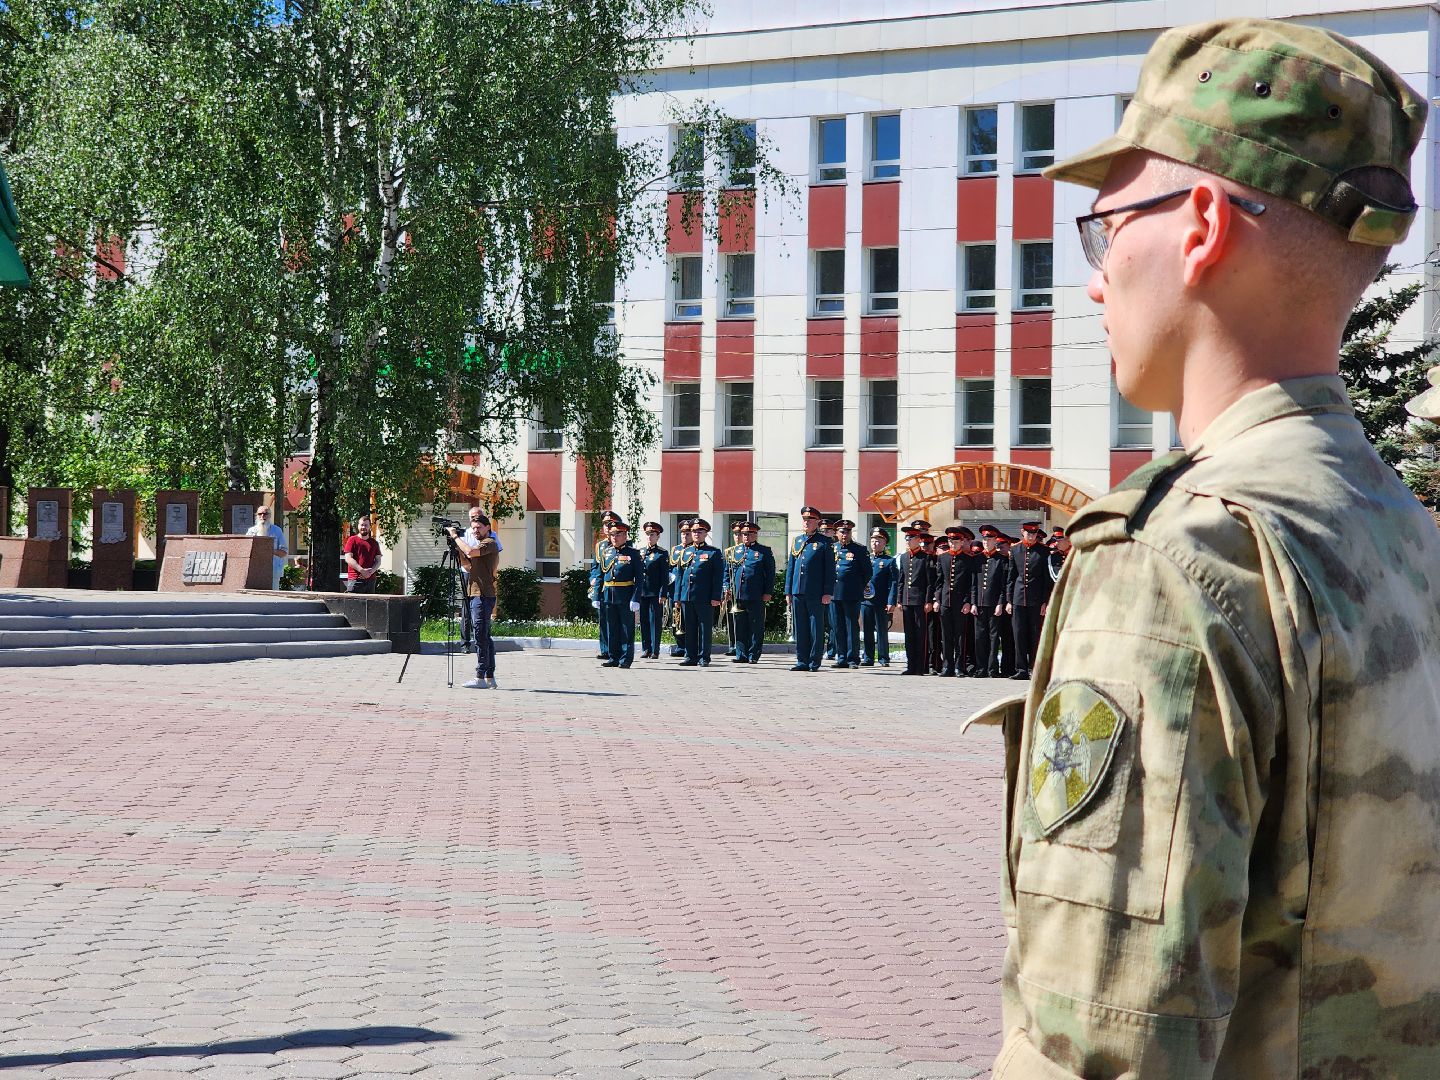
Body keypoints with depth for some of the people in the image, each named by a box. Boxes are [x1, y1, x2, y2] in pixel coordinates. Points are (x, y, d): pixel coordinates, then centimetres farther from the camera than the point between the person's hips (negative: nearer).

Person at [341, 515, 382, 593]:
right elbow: (348, 558, -5)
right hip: (355, 580, -4)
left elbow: (378, 561, 13)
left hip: (370, 580, 4)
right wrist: (362, 570, -14)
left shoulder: (374, 543, 17)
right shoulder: (352, 540, 5)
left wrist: (371, 571, -8)